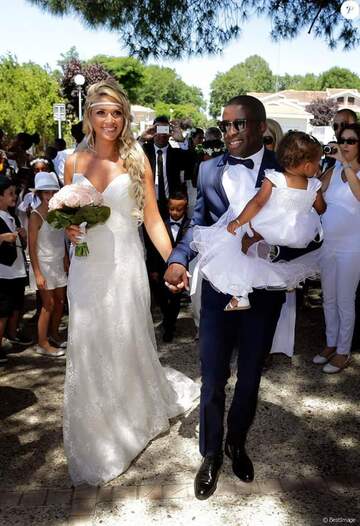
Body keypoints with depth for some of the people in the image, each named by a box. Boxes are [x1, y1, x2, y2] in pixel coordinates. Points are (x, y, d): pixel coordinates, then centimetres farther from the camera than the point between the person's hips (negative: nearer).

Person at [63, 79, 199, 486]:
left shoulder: (136, 160, -2)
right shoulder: (74, 162, 5)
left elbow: (152, 219, -4)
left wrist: (173, 263, -11)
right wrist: (69, 229, -9)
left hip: (125, 266, -2)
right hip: (87, 267, 3)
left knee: (127, 344, 8)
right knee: (88, 349, 7)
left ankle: (135, 416, 37)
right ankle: (96, 439, 29)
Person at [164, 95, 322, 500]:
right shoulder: (209, 170, 0)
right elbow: (199, 223, 5)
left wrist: (271, 243, -29)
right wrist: (178, 259, -13)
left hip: (263, 293, -1)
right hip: (218, 289, 1)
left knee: (249, 378, 19)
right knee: (212, 380, 11)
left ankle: (236, 444, 44)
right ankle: (211, 455, 34)